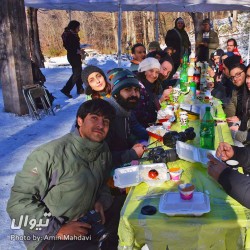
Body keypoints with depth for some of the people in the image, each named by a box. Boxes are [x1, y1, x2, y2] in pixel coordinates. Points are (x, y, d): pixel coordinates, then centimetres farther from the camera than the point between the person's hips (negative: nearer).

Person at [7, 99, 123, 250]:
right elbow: (18, 202, -18)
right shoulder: (50, 154, -23)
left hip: (90, 223, 7)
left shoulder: (104, 151, -2)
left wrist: (102, 201, -4)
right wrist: (57, 229, -22)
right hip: (49, 237, -6)